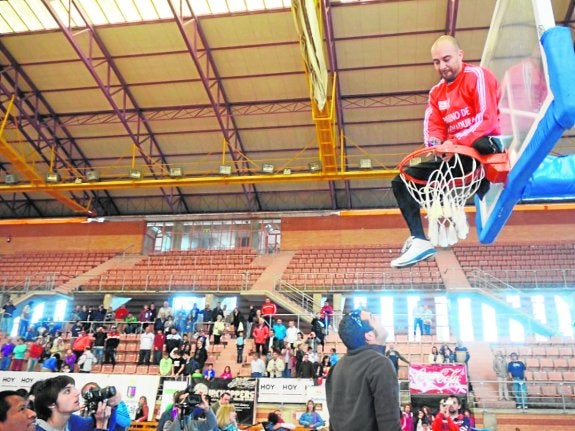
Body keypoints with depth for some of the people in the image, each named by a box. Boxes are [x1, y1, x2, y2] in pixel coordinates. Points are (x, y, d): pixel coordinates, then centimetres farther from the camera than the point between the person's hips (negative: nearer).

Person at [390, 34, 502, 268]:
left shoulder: (477, 76, -5)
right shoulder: (436, 92, 17)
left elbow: (488, 119, -16)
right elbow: (432, 126, 4)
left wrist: (455, 142, -26)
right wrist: (435, 143, -19)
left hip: (483, 147, -7)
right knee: (401, 181, -1)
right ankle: (419, 240, -9)